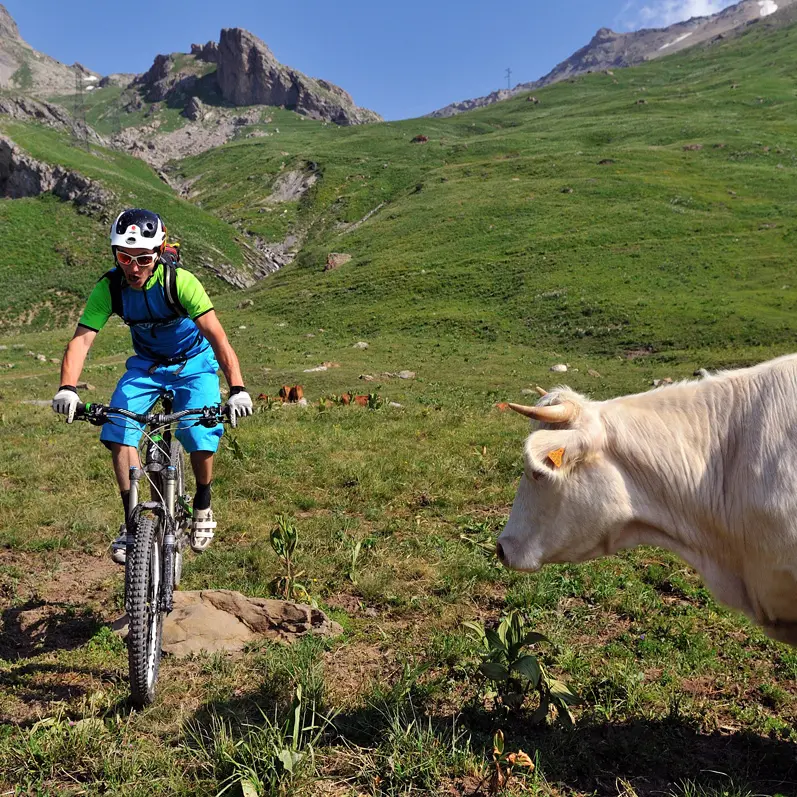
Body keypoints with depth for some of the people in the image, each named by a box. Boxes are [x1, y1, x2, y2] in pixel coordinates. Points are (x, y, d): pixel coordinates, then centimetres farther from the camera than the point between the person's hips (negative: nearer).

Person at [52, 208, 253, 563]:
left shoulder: (180, 281, -30)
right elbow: (81, 338, -26)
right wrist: (67, 388, -44)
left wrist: (237, 389, -49)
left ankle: (202, 506, 11)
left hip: (194, 363, -3)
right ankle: (131, 520, 0)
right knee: (118, 435, -17)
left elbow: (218, 337, -37)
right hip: (146, 365, 3)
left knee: (201, 442, -20)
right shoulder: (109, 287, -20)